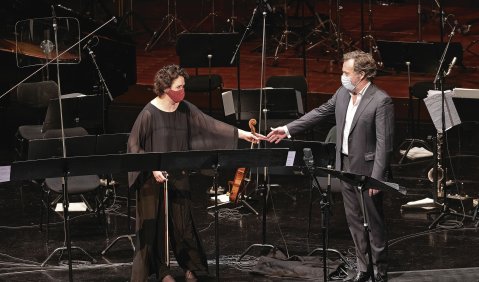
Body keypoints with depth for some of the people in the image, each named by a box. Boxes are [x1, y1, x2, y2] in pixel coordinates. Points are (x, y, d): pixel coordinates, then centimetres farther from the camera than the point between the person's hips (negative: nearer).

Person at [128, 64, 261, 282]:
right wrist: (152, 168, -20)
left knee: (182, 221, 8)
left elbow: (209, 124, 1)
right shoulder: (149, 114, -15)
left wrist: (241, 134, -4)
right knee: (155, 224, 2)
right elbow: (134, 145, -12)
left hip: (178, 176, 4)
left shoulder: (185, 109, 0)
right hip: (154, 178, -4)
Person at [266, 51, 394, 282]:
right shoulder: (343, 93, 5)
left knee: (373, 222, 3)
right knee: (354, 221, 13)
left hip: (367, 170, -7)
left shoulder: (381, 101, -18)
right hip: (346, 168, 7)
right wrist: (288, 129, 15)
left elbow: (384, 143, -19)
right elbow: (320, 113, 17)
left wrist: (377, 178, -22)